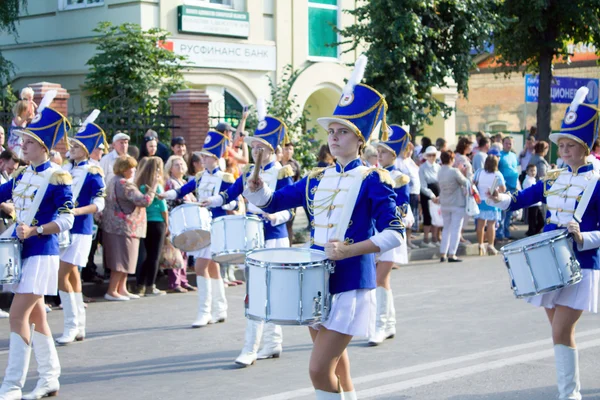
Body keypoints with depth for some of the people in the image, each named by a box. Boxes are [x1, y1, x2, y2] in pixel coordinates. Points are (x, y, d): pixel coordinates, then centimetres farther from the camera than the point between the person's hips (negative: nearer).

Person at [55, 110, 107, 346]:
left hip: (79, 230, -7)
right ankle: (79, 326, 19)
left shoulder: (93, 172, -8)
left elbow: (99, 204, -16)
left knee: (62, 275, -11)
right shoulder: (63, 169, 11)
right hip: (61, 227, 7)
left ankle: (71, 326, -2)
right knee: (72, 274, 11)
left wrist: (76, 211, -27)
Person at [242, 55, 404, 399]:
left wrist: (348, 249, -24)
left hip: (351, 287, -6)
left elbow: (395, 233, -16)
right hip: (317, 283, 7)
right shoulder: (317, 180, 9)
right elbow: (270, 202, 12)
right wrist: (257, 184, -9)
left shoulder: (373, 180, -8)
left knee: (320, 369, -10)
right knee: (336, 368, 15)